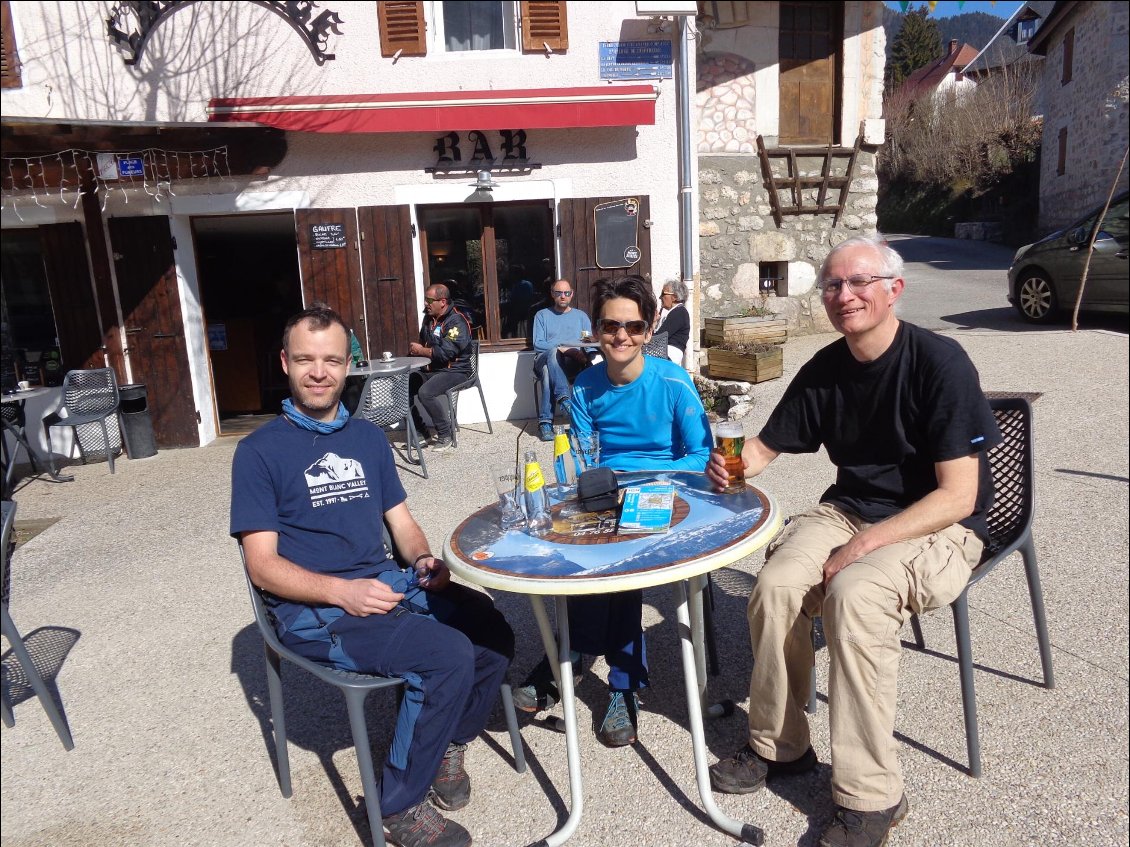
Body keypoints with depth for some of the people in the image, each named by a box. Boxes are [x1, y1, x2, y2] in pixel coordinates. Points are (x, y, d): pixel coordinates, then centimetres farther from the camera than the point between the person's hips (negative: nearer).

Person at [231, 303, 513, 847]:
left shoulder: (368, 439, 14)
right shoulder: (259, 451, -3)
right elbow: (262, 565, -7)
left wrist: (424, 560, -6)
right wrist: (342, 591, -22)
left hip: (386, 584, 6)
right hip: (312, 609, -5)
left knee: (493, 636, -17)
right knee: (449, 656, -26)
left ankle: (447, 745, 11)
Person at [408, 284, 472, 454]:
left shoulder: (457, 322, -17)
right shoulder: (429, 318, 10)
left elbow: (445, 353, -25)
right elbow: (423, 342, 24)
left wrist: (421, 351, -14)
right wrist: (415, 348, 3)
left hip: (454, 371, -9)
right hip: (432, 369, 9)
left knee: (425, 392, -29)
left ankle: (446, 437, -16)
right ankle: (426, 429, 2)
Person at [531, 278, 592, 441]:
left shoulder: (581, 316, 21)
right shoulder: (542, 315, 18)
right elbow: (538, 345, 4)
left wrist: (581, 355, -14)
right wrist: (560, 348, -11)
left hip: (573, 364, 0)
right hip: (545, 360, 0)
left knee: (548, 372, -37)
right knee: (553, 353, -38)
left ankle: (545, 422, -42)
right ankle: (563, 397, -52)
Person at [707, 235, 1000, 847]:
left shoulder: (939, 362, -15)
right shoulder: (824, 370, 1)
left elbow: (958, 495, -18)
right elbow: (763, 448, 9)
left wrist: (863, 545, -24)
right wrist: (733, 463, -15)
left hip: (940, 528, -5)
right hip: (850, 509, 5)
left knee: (853, 592, -33)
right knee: (775, 585, -21)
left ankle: (871, 795, -17)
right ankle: (779, 746, 1)